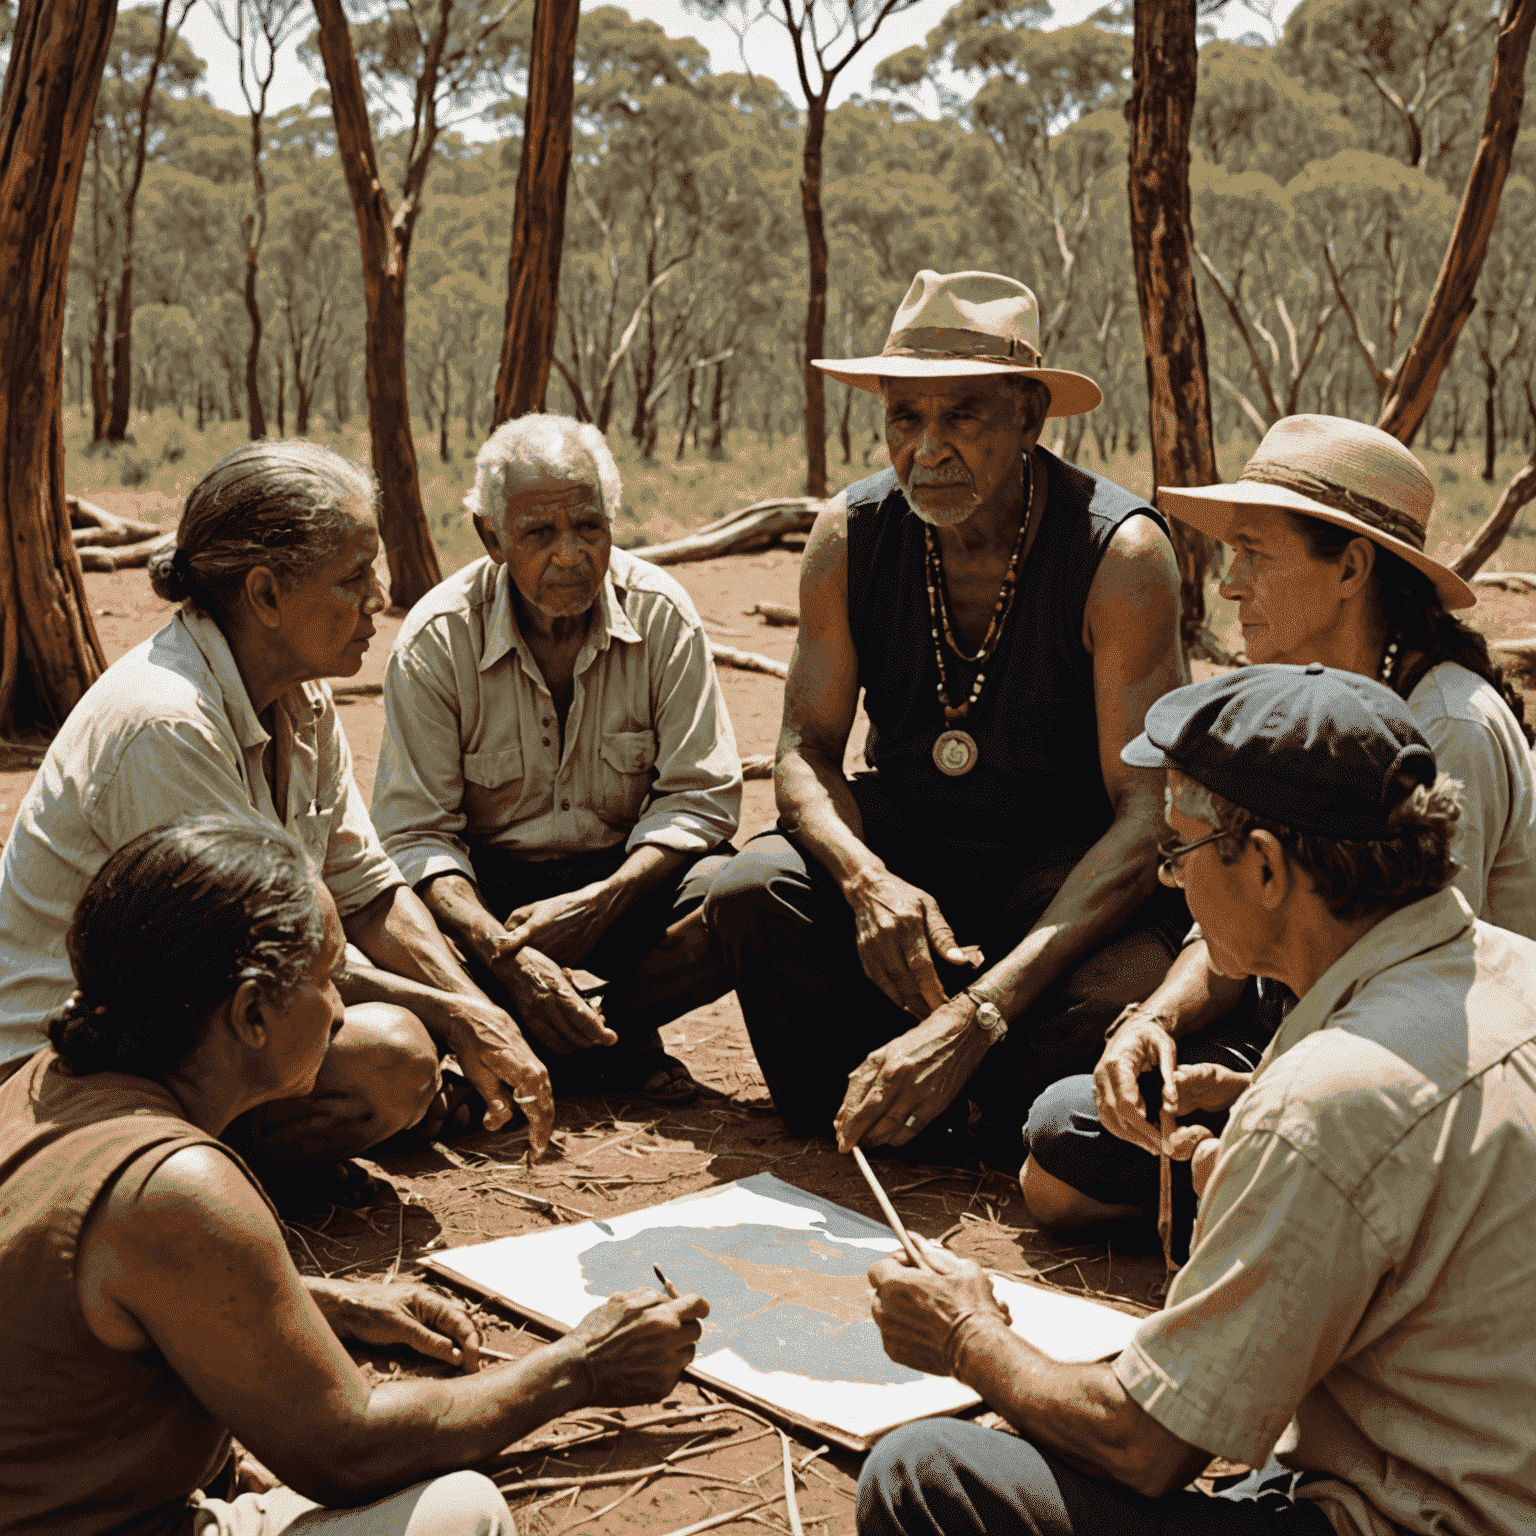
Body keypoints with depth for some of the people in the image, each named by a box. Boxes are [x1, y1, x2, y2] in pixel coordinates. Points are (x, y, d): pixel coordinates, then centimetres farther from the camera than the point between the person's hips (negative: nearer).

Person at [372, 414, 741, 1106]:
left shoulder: (661, 614, -9)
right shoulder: (437, 639, -12)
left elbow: (699, 795, -8)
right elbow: (416, 833, -14)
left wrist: (603, 901, -26)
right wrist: (503, 952, -33)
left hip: (624, 878, 1)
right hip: (488, 887, -1)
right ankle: (615, 1045, -15)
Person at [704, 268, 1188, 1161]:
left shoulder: (1122, 553, -20)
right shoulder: (851, 536, -7)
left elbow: (1150, 813, -24)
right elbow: (807, 750, -2)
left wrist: (980, 1012, -36)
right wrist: (866, 880, -29)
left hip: (1068, 867, -2)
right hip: (898, 845, 3)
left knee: (1112, 999, -35)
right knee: (753, 890, -29)